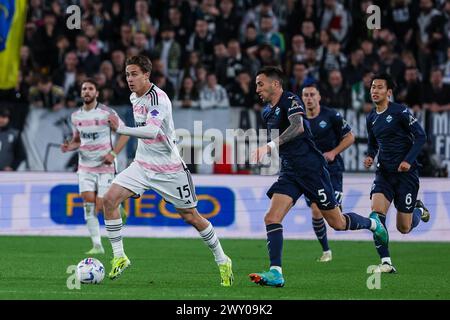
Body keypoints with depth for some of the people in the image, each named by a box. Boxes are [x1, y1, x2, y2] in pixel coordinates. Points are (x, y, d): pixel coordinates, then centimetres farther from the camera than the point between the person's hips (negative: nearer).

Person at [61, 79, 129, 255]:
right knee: (88, 203, -11)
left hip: (105, 166, -4)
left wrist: (113, 154, -14)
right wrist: (69, 146, -2)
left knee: (101, 206, -9)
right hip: (85, 166, 4)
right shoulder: (75, 116, 6)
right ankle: (97, 245, -7)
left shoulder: (107, 113, -9)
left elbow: (124, 133, -3)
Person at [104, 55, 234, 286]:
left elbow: (152, 130, -38)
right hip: (142, 165, 7)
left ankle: (222, 261, 19)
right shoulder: (134, 97, 6)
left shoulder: (158, 98, -21)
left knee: (191, 217, 1)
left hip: (168, 169, -7)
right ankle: (119, 257, -6)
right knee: (110, 199, -13)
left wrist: (121, 129, -50)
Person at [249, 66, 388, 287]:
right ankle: (275, 273, -16)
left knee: (337, 223, 3)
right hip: (289, 173, 7)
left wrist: (270, 146, -40)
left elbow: (298, 127, -33)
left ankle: (372, 223, 32)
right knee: (271, 218, -13)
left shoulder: (290, 100, -13)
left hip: (311, 168, -7)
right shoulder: (267, 112, 13)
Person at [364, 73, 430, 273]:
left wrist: (409, 160, -21)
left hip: (406, 174, -5)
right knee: (376, 213, -20)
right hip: (384, 173, 5)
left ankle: (418, 210, 36)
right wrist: (370, 157, 2)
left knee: (403, 228, 0)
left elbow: (421, 136, -12)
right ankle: (386, 263, -17)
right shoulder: (371, 118, 9)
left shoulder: (400, 112, -11)